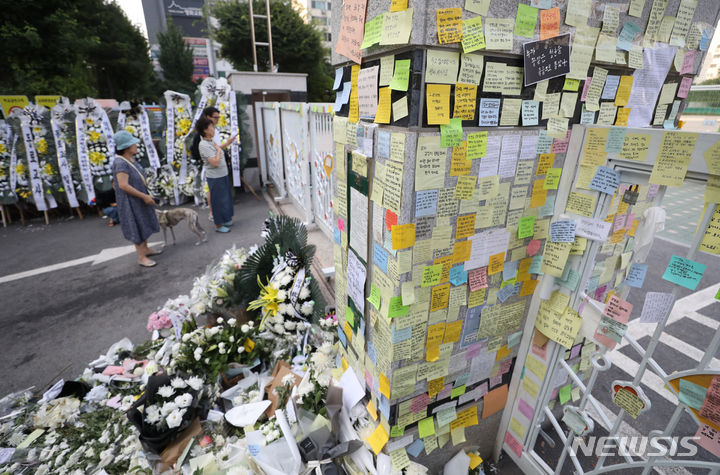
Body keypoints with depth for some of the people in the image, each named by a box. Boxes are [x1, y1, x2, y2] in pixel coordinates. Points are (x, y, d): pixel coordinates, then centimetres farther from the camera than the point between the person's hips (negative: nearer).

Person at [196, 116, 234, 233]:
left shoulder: (211, 142, 10)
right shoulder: (203, 145, -19)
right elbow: (215, 162, -25)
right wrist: (219, 150, -16)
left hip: (223, 175, 9)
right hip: (215, 178, -9)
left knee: (226, 198, 19)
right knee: (218, 200, 2)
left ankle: (226, 220, 35)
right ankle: (218, 225, 15)